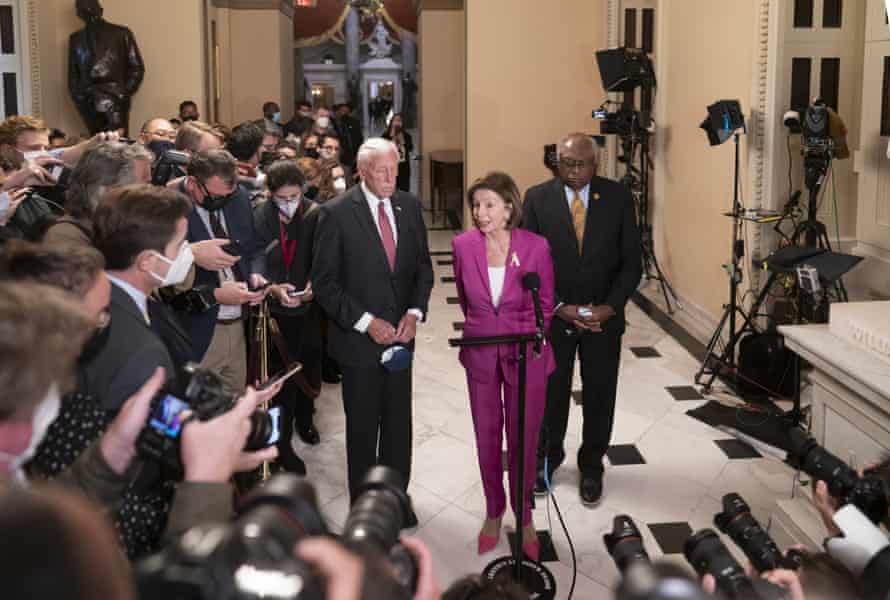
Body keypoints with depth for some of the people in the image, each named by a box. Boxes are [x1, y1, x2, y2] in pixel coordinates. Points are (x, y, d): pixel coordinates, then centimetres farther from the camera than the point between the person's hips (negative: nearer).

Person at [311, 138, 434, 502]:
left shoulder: (409, 206, 3)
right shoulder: (337, 213, -11)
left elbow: (422, 266, 10)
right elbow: (324, 282, -10)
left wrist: (415, 312, -6)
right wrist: (366, 322, -16)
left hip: (400, 335, 4)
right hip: (359, 339, -4)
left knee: (399, 423, 12)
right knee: (363, 427, 10)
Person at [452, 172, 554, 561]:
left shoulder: (536, 247, -13)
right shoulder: (463, 245, -7)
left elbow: (545, 305, 1)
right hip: (480, 354, 2)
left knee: (523, 440, 8)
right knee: (487, 438, 13)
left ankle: (524, 517, 28)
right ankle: (493, 513, 32)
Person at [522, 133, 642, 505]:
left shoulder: (618, 197, -4)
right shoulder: (537, 198, -6)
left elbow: (631, 261, -3)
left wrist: (610, 306, -14)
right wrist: (559, 307, -15)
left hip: (604, 316, 1)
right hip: (553, 315, 0)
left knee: (599, 397, 11)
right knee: (550, 393, 14)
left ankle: (591, 467, 30)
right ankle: (546, 458, 36)